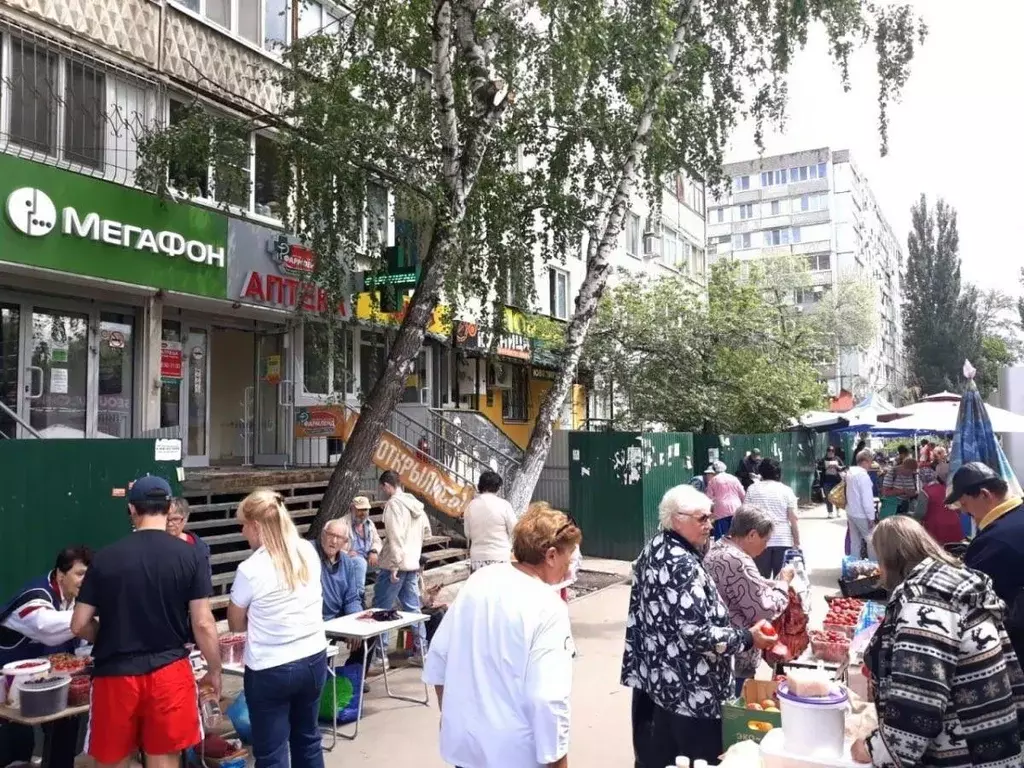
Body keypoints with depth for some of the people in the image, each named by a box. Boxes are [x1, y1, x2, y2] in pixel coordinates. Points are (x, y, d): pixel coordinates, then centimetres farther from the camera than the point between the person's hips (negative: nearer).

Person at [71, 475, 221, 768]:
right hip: (169, 671, -1)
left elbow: (79, 626, 1)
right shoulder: (189, 555, -7)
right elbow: (203, 624, -7)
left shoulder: (105, 558, -4)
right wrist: (214, 670, 6)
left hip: (116, 673, 1)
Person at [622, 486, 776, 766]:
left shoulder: (654, 548, 5)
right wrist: (748, 638, -17)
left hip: (650, 675, 9)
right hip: (684, 689, -9)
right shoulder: (682, 565, -24)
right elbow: (696, 633, -26)